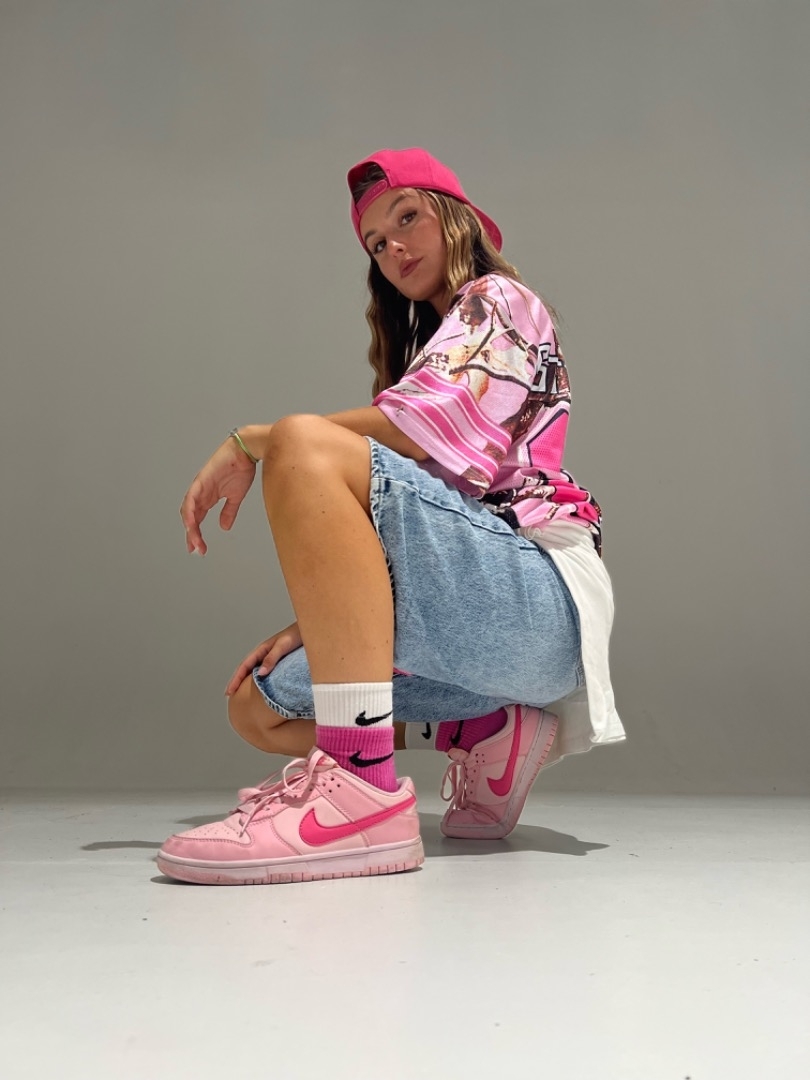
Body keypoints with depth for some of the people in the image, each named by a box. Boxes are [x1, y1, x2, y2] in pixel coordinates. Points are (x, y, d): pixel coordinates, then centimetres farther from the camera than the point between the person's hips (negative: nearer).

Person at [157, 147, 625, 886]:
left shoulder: (498, 298, 7)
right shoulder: (424, 343, 32)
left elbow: (421, 430, -16)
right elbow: (393, 538, 21)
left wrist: (252, 440, -8)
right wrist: (319, 620, 7)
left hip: (539, 590, -9)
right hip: (464, 616, 9)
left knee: (307, 448, -28)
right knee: (260, 705, 5)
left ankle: (364, 787, -36)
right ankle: (490, 733, 0)